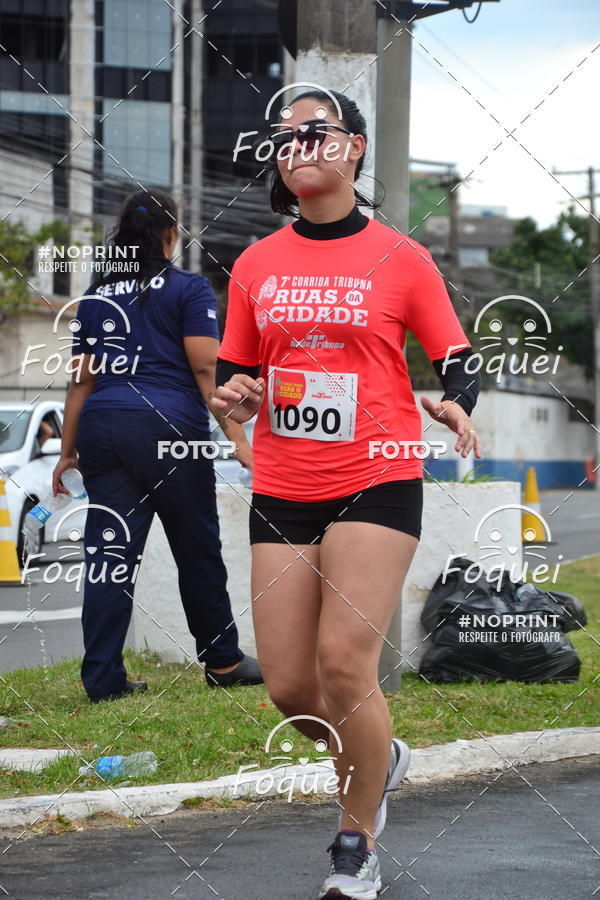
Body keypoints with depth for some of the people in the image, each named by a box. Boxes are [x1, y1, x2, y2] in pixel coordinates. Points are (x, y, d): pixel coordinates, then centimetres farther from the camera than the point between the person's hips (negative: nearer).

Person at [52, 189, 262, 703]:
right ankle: (222, 661, 19)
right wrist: (237, 438, -7)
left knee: (109, 553, 2)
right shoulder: (188, 289, 2)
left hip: (101, 428, 4)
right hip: (169, 428, -4)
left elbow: (83, 378, 15)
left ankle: (103, 678, -1)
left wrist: (68, 451, 17)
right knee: (197, 550, 9)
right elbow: (207, 369, -7)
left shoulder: (96, 297, 16)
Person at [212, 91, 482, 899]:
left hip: (376, 485, -4)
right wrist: (233, 399, -5)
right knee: (288, 686, 1)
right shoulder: (255, 265, 9)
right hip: (282, 492, 4)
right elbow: (236, 376, 17)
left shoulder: (400, 259, -1)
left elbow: (459, 365, 2)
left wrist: (455, 406, -20)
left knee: (344, 661, -14)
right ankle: (379, 761, 34)